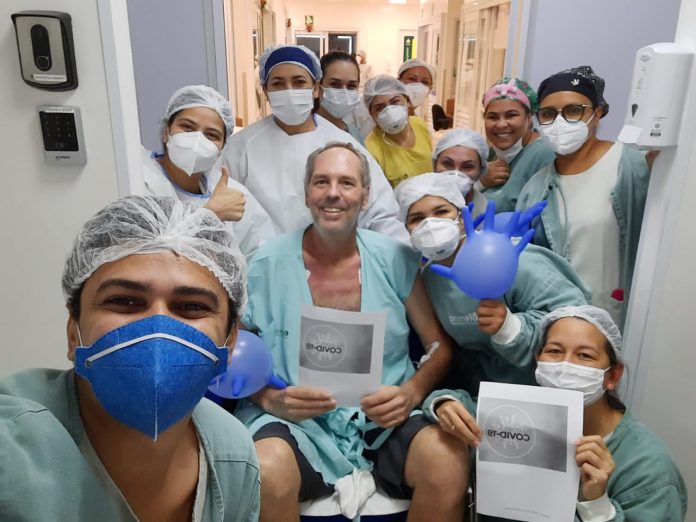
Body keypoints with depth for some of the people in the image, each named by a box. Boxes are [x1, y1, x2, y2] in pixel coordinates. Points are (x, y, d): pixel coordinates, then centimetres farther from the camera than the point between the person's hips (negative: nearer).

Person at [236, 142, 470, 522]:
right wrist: (272, 400, -16)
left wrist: (412, 392, -15)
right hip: (295, 422, 0)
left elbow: (441, 346, 4)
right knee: (266, 472, -31)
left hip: (384, 420, 1)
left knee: (448, 461, -26)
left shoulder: (395, 259, 0)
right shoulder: (267, 264, -3)